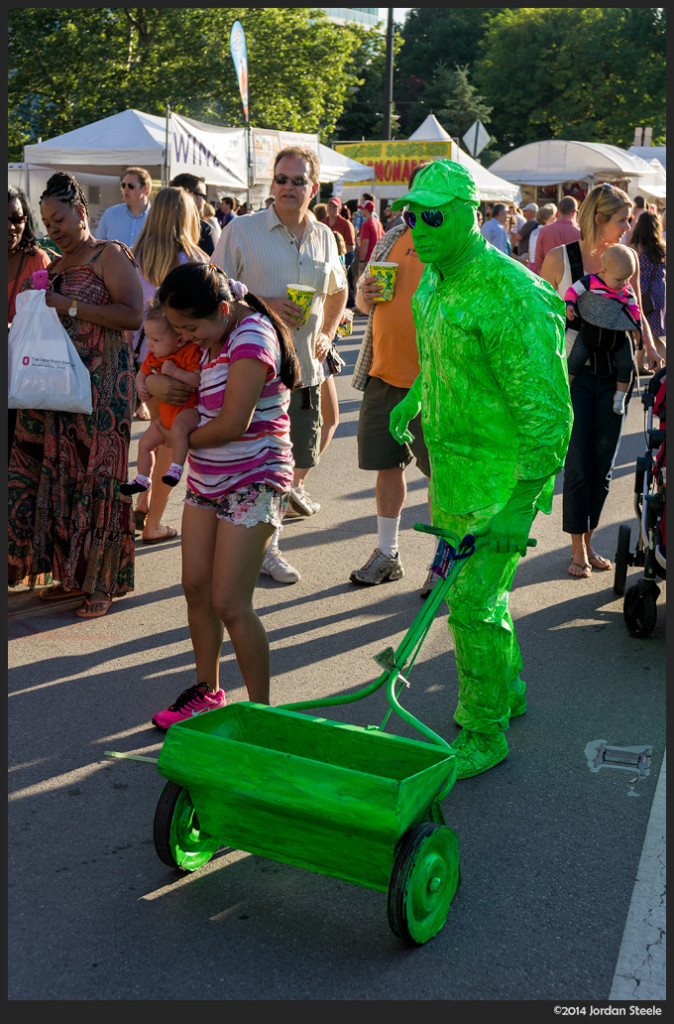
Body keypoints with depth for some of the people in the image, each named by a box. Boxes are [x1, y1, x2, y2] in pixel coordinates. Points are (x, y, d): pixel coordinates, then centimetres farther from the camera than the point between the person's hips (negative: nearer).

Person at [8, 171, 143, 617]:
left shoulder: (110, 255, -3)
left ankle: (102, 583, 4)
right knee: (56, 475, 3)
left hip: (103, 385, -7)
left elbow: (132, 314, -16)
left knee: (98, 476, -5)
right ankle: (72, 574, 13)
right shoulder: (55, 266, 19)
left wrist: (69, 307, -17)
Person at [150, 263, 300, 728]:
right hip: (208, 480, 9)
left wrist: (187, 439, -4)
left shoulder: (252, 340, -19)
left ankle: (260, 708, 6)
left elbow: (232, 424, -22)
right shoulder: (218, 338, 9)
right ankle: (207, 691, 25)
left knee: (230, 603, -9)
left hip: (253, 484, -9)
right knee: (195, 587, 9)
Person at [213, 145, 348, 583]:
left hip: (305, 366, 4)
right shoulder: (242, 231, -3)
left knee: (304, 456, 10)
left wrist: (327, 334, 13)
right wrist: (263, 305, -16)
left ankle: (294, 486, 42)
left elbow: (338, 291, 26)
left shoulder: (324, 236, 11)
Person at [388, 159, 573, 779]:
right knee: (480, 586, 21)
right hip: (453, 470, 9)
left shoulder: (511, 297, -24)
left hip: (501, 478, -9)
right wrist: (413, 398, 31)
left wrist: (523, 504, -28)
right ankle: (506, 690, 43)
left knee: (473, 602, -5)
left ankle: (483, 734, 13)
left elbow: (548, 409, -25)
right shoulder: (436, 281, 5)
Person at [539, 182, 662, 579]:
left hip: (613, 374, 4)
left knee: (602, 468, 8)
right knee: (579, 467, -3)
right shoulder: (559, 258, -5)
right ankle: (578, 550, 13)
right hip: (572, 372, -4)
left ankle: (588, 543, 25)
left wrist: (652, 350, 3)